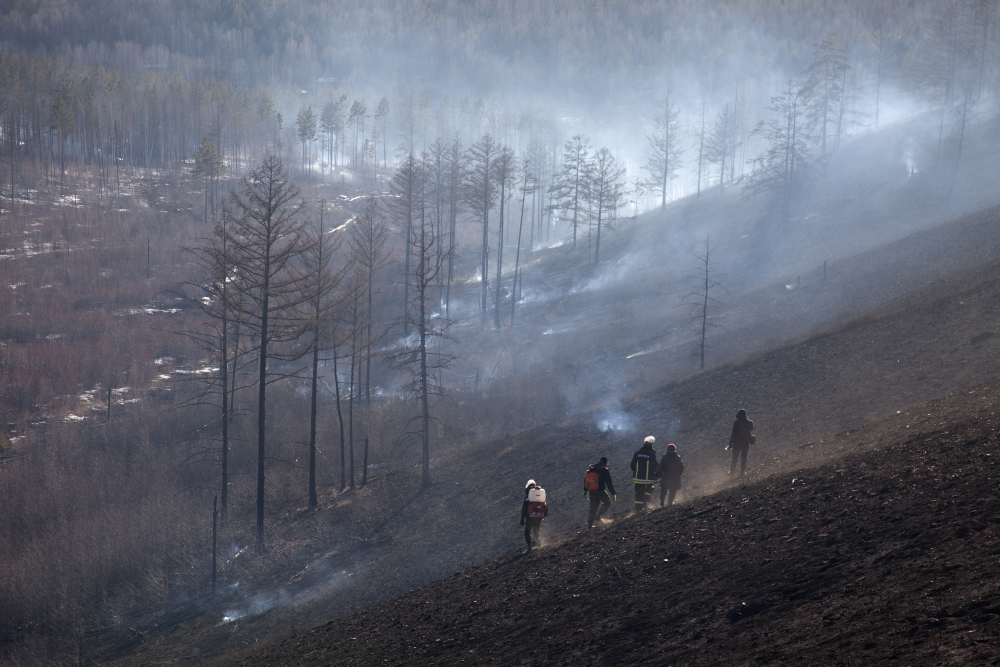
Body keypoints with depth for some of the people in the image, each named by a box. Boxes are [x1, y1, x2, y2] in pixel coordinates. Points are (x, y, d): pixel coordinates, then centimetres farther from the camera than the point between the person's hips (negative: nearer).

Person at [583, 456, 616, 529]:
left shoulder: (591, 468, 7)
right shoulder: (604, 470, -13)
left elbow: (585, 480, 14)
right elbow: (609, 483, -14)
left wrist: (585, 491, 23)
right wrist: (613, 493, -6)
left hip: (592, 491, 6)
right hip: (600, 491, -6)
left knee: (593, 507, 14)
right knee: (607, 503, 18)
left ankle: (589, 523, 9)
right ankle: (598, 516, 9)